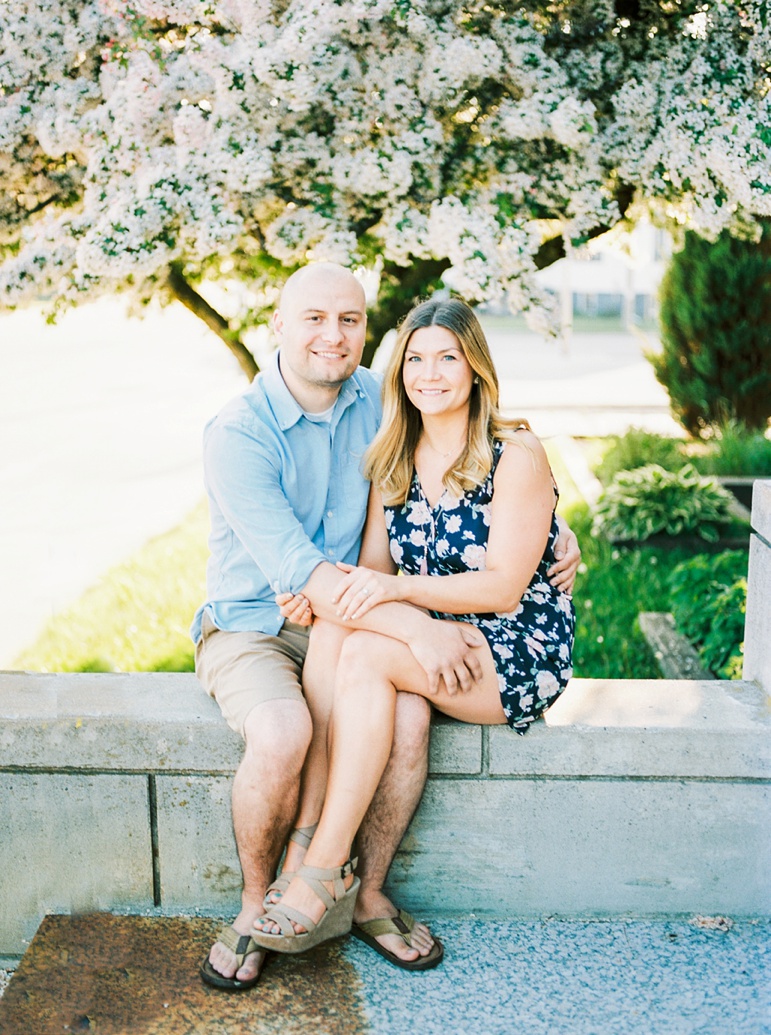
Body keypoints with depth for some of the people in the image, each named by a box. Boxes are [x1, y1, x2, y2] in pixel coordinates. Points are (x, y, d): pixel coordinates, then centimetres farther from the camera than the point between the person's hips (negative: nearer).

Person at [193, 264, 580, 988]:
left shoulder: (376, 401, 0)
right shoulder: (238, 434, -15)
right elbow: (299, 571, -24)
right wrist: (415, 628, -30)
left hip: (347, 622, 4)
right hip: (250, 628, -4)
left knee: (410, 714, -26)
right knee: (281, 733, -33)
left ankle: (367, 893, -2)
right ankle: (256, 904, -5)